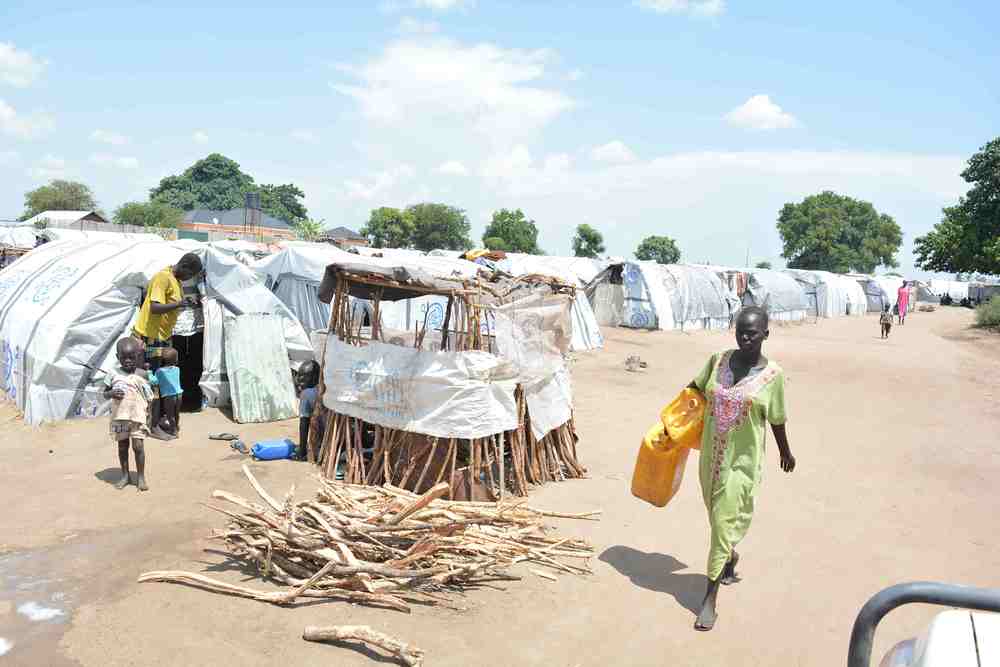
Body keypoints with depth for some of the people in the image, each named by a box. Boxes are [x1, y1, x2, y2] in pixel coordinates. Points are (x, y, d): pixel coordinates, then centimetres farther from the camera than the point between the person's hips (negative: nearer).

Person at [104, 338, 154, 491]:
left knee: (138, 446, -6)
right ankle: (125, 475, 24)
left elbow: (148, 393, 10)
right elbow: (105, 393, 7)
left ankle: (141, 477, 6)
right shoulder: (113, 375, 1)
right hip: (119, 417, 1)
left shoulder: (141, 374, 1)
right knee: (122, 446, 10)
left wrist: (148, 409, 0)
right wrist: (112, 393, -15)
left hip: (137, 416, -1)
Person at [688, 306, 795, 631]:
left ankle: (710, 597, 6)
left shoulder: (773, 375, -9)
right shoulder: (718, 360, -2)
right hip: (711, 455, 4)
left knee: (725, 521, -3)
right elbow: (695, 389, 12)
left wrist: (786, 452, 15)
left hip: (742, 459, -4)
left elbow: (777, 420, 3)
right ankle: (730, 557, 49)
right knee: (717, 516, 19)